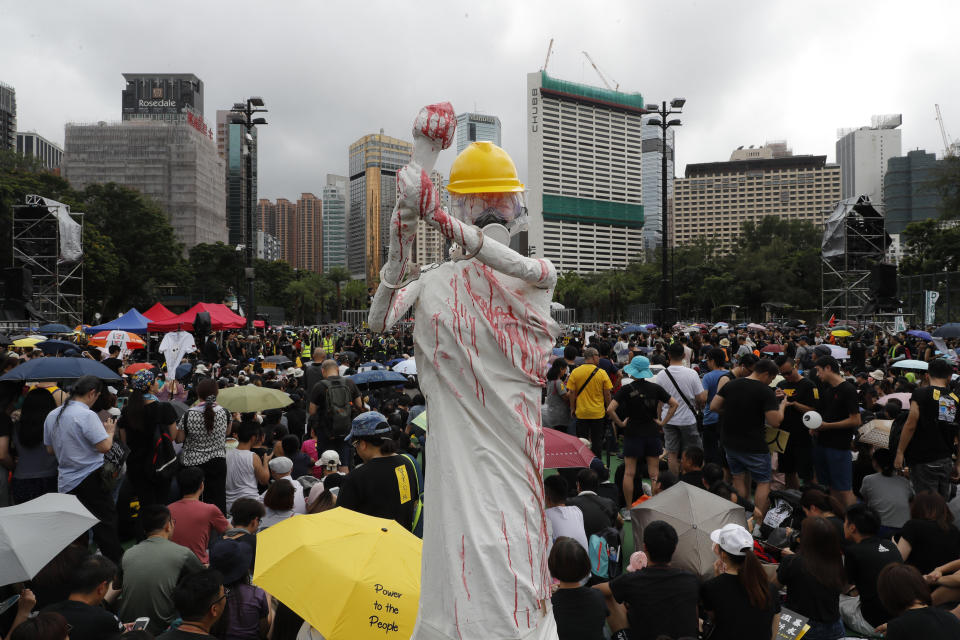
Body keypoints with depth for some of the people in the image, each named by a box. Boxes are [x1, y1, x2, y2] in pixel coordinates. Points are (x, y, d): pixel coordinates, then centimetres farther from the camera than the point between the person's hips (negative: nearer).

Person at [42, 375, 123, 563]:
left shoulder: (52, 416, 8)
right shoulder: (87, 415, -17)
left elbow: (50, 449, 16)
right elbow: (105, 446, -20)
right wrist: (110, 431, -1)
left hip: (66, 483, 7)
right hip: (91, 480, -7)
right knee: (106, 526, 0)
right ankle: (117, 565, 2)